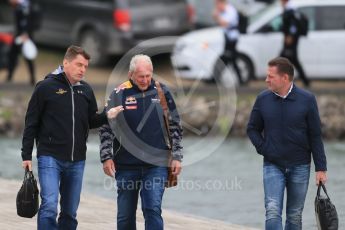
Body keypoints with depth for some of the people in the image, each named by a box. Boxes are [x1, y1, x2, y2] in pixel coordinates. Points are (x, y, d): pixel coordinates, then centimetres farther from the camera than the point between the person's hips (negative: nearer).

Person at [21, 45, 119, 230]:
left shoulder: (86, 90, 9)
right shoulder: (46, 87, -5)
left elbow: (91, 121, 16)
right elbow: (31, 123, -2)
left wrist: (107, 116, -5)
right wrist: (26, 155, -4)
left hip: (77, 161, 5)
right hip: (50, 157, -5)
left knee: (70, 212, 8)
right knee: (49, 206, -16)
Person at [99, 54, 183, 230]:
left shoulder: (162, 92, 2)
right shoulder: (119, 94, -1)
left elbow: (175, 126, 8)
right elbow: (106, 128, 3)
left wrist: (176, 157, 4)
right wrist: (106, 157, -4)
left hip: (156, 164, -1)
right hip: (126, 165, 1)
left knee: (153, 209, -12)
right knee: (125, 215, 9)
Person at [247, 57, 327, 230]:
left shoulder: (307, 100, -6)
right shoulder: (263, 99, -1)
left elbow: (315, 136, -3)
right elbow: (252, 129, 11)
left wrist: (321, 168, -4)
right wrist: (263, 148, -5)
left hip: (299, 167, 0)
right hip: (273, 166, 0)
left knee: (295, 215, 8)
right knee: (273, 212, -12)